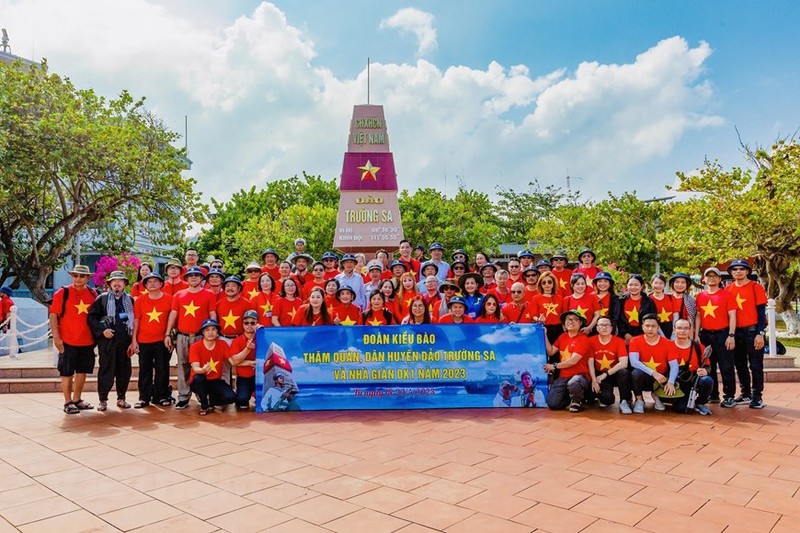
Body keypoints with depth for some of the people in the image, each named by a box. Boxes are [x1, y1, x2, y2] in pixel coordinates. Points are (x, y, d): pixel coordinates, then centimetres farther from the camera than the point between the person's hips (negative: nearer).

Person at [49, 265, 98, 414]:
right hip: (68, 341, -4)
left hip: (88, 341, 4)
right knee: (67, 373, 3)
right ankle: (68, 402, 13)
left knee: (82, 371, 13)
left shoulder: (92, 294, 7)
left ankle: (77, 399, 26)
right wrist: (56, 337, -14)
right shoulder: (62, 293, -5)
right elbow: (53, 315, -8)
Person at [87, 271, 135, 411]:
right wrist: (102, 330, -13)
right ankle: (103, 400, 8)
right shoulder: (102, 298, 3)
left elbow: (134, 319, 15)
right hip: (107, 340, -3)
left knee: (124, 370, 6)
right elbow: (91, 317, -2)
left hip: (125, 340, 3)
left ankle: (121, 398, 17)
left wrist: (132, 337, 6)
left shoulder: (129, 299, 12)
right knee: (106, 370, -1)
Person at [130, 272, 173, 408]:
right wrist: (134, 340, 1)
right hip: (143, 341, 1)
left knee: (162, 370, 5)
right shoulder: (140, 300, 2)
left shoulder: (169, 299, -1)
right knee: (145, 371, 7)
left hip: (162, 341, -1)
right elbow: (136, 320, 4)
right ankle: (144, 398, 15)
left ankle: (161, 396, 15)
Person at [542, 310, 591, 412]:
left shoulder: (583, 339, -8)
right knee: (552, 403, -11)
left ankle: (577, 401, -5)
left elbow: (573, 361, -15)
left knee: (573, 384, -42)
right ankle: (571, 400, 22)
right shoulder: (562, 337, 13)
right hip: (563, 376, 6)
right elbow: (551, 352, 7)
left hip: (579, 375, -5)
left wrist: (554, 366, -7)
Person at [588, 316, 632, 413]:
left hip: (615, 374, 0)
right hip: (600, 376, 0)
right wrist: (594, 380, -16)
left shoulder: (619, 341, -9)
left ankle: (624, 402, -17)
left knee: (624, 372, -35)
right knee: (607, 398, -26)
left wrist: (605, 374, -22)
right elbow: (590, 363, -5)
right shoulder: (591, 341, -4)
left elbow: (624, 363, -18)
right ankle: (602, 398, 14)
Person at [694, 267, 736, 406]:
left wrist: (731, 335, -11)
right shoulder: (700, 296, 10)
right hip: (705, 335, 4)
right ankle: (713, 395, 20)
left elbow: (732, 316, -4)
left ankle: (729, 396, 5)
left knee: (726, 367, -3)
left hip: (722, 334, -4)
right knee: (708, 367, 10)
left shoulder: (726, 294, -1)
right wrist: (696, 335, 5)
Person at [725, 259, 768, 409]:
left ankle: (757, 397, 8)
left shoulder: (756, 287, -4)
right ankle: (745, 394, 22)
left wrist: (760, 333, -12)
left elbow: (761, 312, -6)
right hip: (736, 332, 4)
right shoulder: (728, 289, 7)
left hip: (752, 331, -4)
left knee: (756, 365, 0)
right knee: (740, 365, 11)